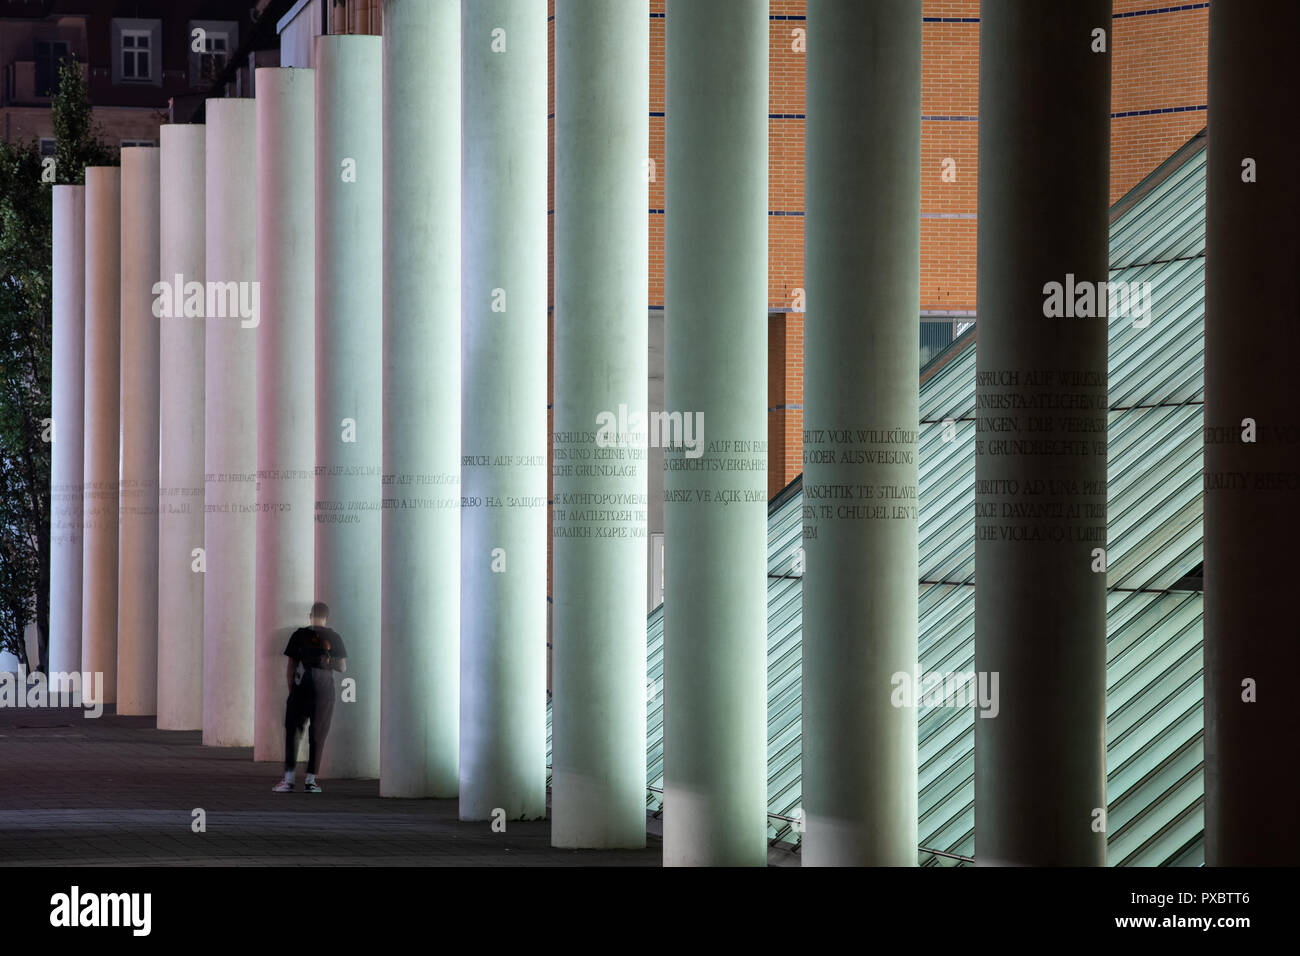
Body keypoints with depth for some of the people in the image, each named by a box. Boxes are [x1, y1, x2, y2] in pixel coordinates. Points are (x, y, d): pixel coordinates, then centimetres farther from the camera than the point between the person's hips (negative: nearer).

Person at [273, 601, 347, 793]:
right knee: (317, 734, 5)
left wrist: (291, 689, 10)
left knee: (292, 732, 5)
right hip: (324, 691, 0)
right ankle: (311, 780, 3)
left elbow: (290, 667, 1)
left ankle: (288, 778, -2)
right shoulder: (333, 637, 1)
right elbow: (342, 668, 2)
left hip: (300, 689, 0)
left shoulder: (299, 635, 0)